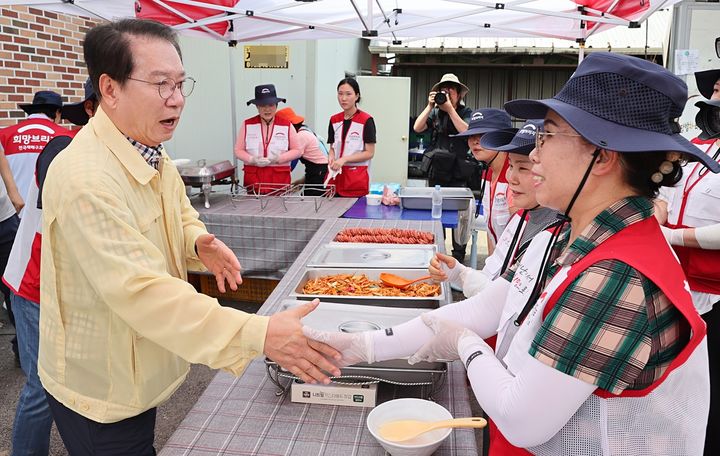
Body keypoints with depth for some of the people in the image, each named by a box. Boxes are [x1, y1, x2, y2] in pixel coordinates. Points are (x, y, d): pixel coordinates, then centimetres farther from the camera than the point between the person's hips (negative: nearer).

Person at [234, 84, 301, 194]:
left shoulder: (286, 125, 3)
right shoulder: (247, 125, 5)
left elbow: (297, 150, 5)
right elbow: (238, 150, 8)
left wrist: (279, 158, -11)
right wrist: (252, 159, -11)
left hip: (280, 178, -1)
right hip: (253, 177, 1)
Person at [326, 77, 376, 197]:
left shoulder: (366, 120, -7)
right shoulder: (334, 120, 10)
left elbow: (369, 153, -8)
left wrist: (344, 159, -17)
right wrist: (331, 158, -6)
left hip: (357, 179, -4)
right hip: (336, 176, 4)